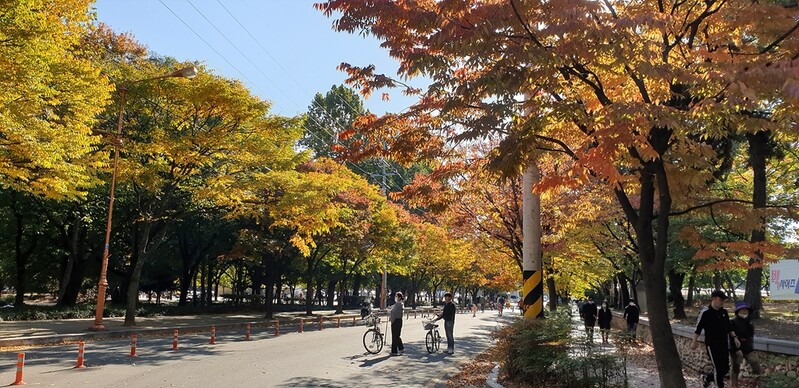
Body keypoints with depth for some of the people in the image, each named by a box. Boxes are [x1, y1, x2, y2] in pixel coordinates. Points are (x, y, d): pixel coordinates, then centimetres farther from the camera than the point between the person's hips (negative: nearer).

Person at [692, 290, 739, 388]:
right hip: (712, 346, -7)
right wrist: (694, 342, -9)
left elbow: (729, 327, 17)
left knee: (725, 368, 11)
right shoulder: (705, 312, -14)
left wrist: (734, 337, 5)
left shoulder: (724, 312, 6)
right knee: (718, 369, -4)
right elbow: (698, 328, -10)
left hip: (724, 345, 7)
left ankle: (707, 378, 32)